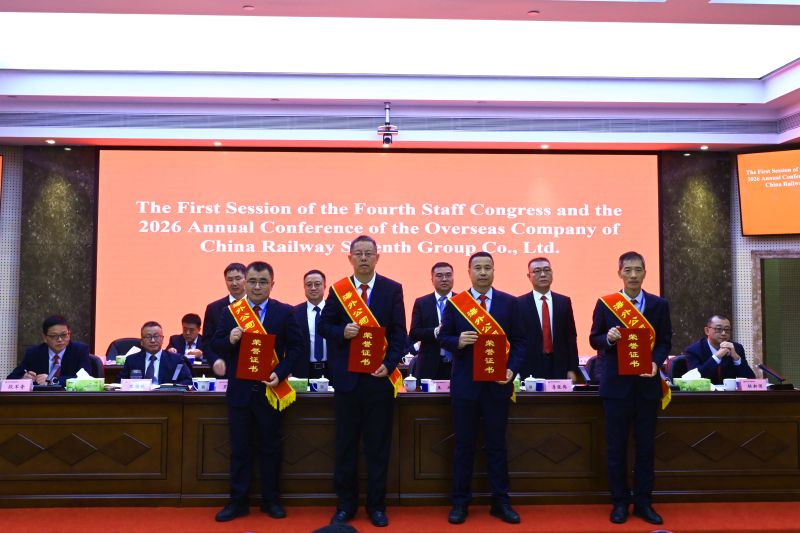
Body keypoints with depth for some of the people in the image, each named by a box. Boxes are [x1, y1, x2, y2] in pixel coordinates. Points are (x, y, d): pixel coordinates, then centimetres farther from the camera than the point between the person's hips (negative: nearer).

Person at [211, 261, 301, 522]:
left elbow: (294, 348, -3)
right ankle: (238, 501, 20)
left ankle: (270, 500, 23)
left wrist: (280, 374, -16)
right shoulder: (230, 311, 3)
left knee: (270, 447, 10)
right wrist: (229, 339, -18)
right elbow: (216, 345, 3)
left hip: (270, 389, -1)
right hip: (239, 390, 1)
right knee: (239, 448, 9)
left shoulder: (284, 312, -2)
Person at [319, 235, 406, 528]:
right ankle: (345, 504, 22)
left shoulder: (392, 289, 1)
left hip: (379, 376, -1)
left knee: (378, 445, 7)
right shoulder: (337, 289, 4)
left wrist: (389, 364, -15)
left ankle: (376, 505, 19)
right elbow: (324, 325, 5)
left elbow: (399, 332, -2)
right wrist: (342, 332, -16)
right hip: (347, 377, 1)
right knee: (345, 444, 9)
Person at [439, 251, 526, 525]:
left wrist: (512, 369, -12)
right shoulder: (455, 303, 2)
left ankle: (500, 501, 19)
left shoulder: (509, 302, 3)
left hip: (497, 383, 0)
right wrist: (458, 341, -18)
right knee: (464, 444, 7)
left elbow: (518, 341, 3)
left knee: (497, 444, 8)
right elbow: (443, 338, 3)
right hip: (465, 383, 0)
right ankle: (460, 502, 18)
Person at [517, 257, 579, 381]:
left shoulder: (564, 302, 8)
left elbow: (571, 337, 8)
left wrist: (572, 369, 2)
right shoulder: (520, 303, 0)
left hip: (560, 369, 2)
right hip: (530, 370, -2)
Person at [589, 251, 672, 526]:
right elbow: (594, 339, 3)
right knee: (616, 446, 5)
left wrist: (656, 361, -13)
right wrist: (608, 337, -19)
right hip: (616, 383, -1)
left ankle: (643, 502, 19)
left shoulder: (659, 304, 5)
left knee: (646, 445, 7)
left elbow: (665, 340, 5)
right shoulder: (605, 303, 1)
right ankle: (620, 502, 16)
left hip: (647, 383, 1)